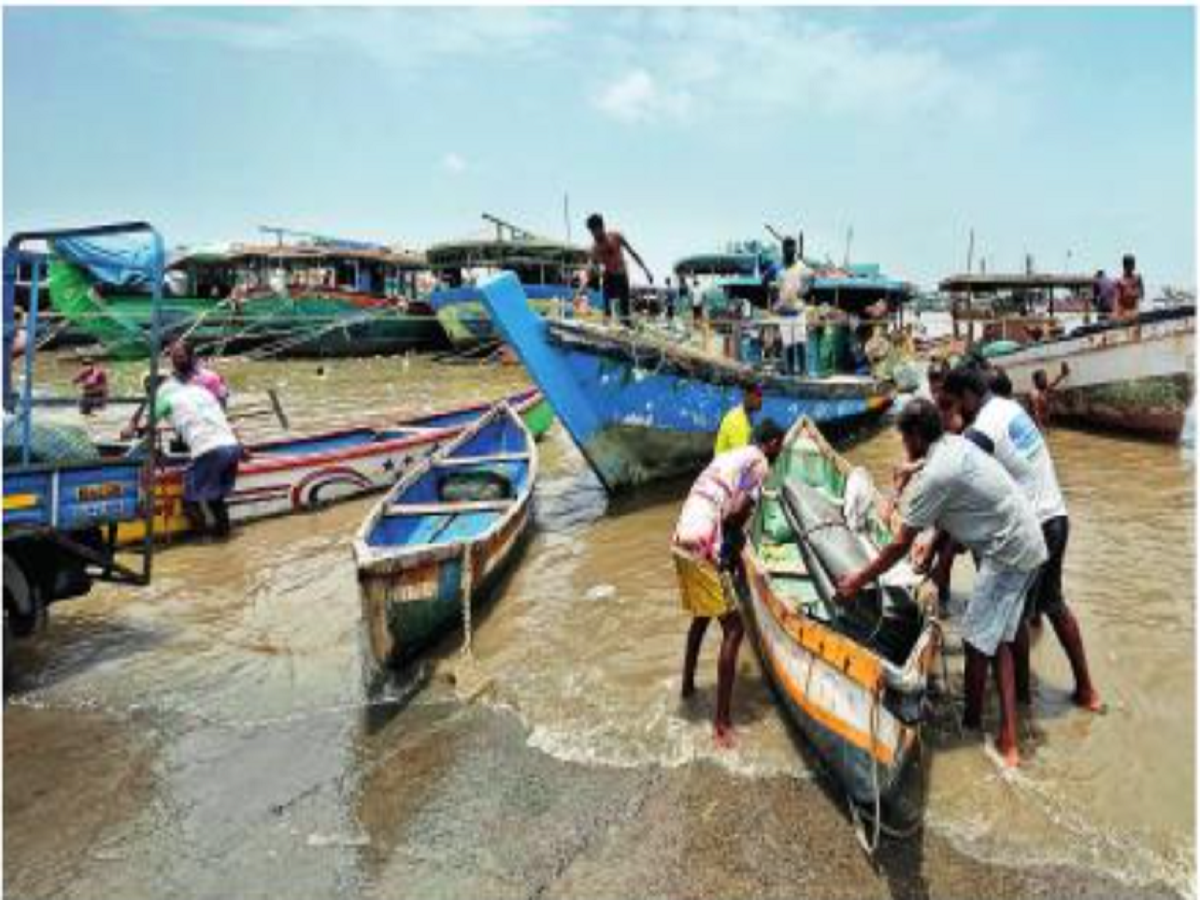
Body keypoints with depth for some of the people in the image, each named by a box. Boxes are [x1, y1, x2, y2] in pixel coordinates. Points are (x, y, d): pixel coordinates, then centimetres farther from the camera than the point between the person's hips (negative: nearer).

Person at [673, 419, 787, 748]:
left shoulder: (729, 456, 22)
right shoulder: (759, 462, -4)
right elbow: (734, 514, -14)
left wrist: (731, 541, 17)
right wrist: (734, 547, 2)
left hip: (682, 542, 9)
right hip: (706, 551, -9)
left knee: (702, 616, 28)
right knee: (733, 628, -2)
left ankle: (687, 685, 45)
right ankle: (721, 722, 0)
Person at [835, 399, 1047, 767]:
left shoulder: (935, 475, -20)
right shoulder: (957, 444, 7)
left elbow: (899, 546, -15)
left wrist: (859, 580, -6)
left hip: (1008, 554, -10)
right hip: (1028, 544, 10)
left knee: (977, 640, 1)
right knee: (998, 640, 10)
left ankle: (971, 721, 20)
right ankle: (1008, 740, 11)